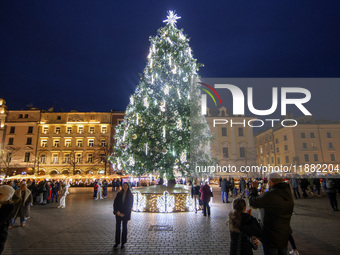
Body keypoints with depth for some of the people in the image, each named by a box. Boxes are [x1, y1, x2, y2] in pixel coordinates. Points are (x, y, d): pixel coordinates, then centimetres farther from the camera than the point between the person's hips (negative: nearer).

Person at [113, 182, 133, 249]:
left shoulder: (130, 195, -3)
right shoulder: (119, 194, 3)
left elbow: (130, 206, -4)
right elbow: (115, 203, 0)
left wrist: (124, 213, -11)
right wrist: (117, 211, -12)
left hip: (125, 214, -2)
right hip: (118, 213, 2)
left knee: (124, 227, 7)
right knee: (117, 227, 5)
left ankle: (123, 242, 19)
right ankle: (117, 242, 18)